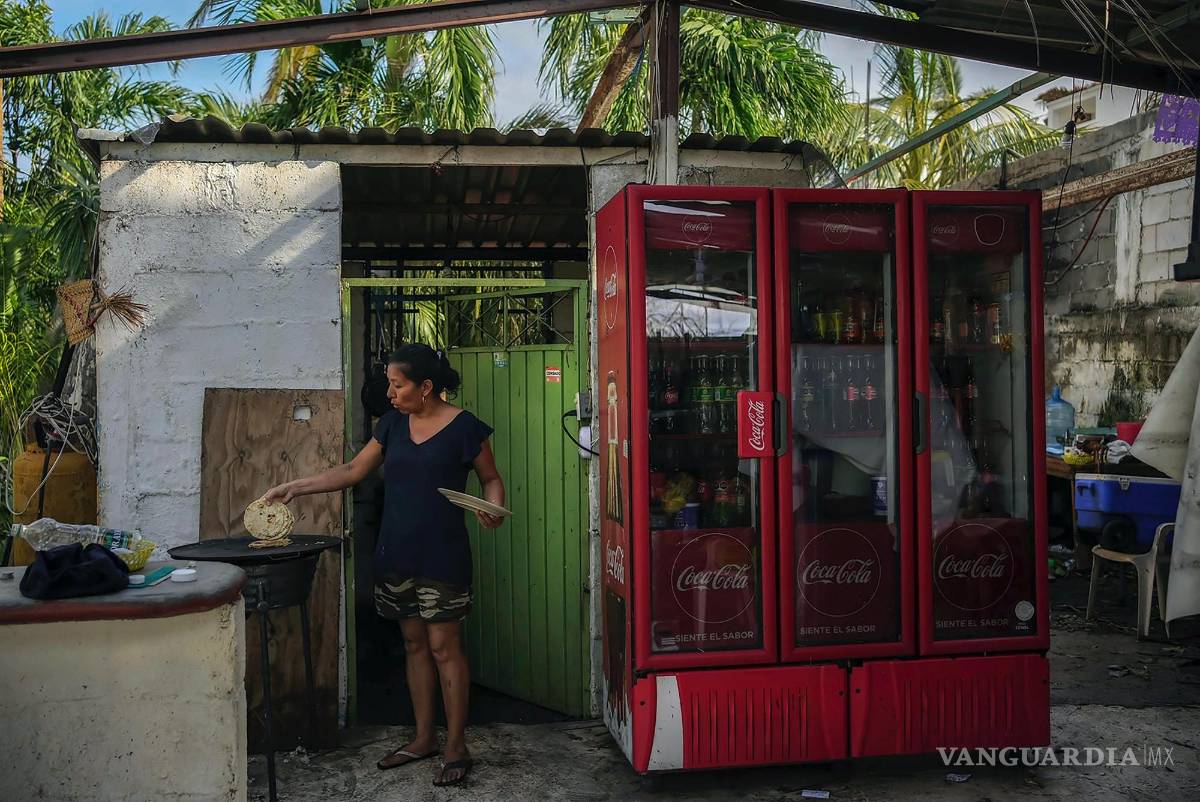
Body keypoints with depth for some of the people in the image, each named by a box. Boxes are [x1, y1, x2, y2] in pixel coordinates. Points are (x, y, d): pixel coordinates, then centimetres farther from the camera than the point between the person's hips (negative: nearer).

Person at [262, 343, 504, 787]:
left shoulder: (463, 427, -9)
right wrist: (295, 487, 9)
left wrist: (492, 509, -20)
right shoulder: (394, 423, 8)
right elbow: (353, 471, 14)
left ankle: (456, 746, 9)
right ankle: (424, 737, 24)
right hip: (396, 552, 6)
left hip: (441, 554, -6)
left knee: (444, 647, -2)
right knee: (414, 644, 13)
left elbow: (491, 478, 1)